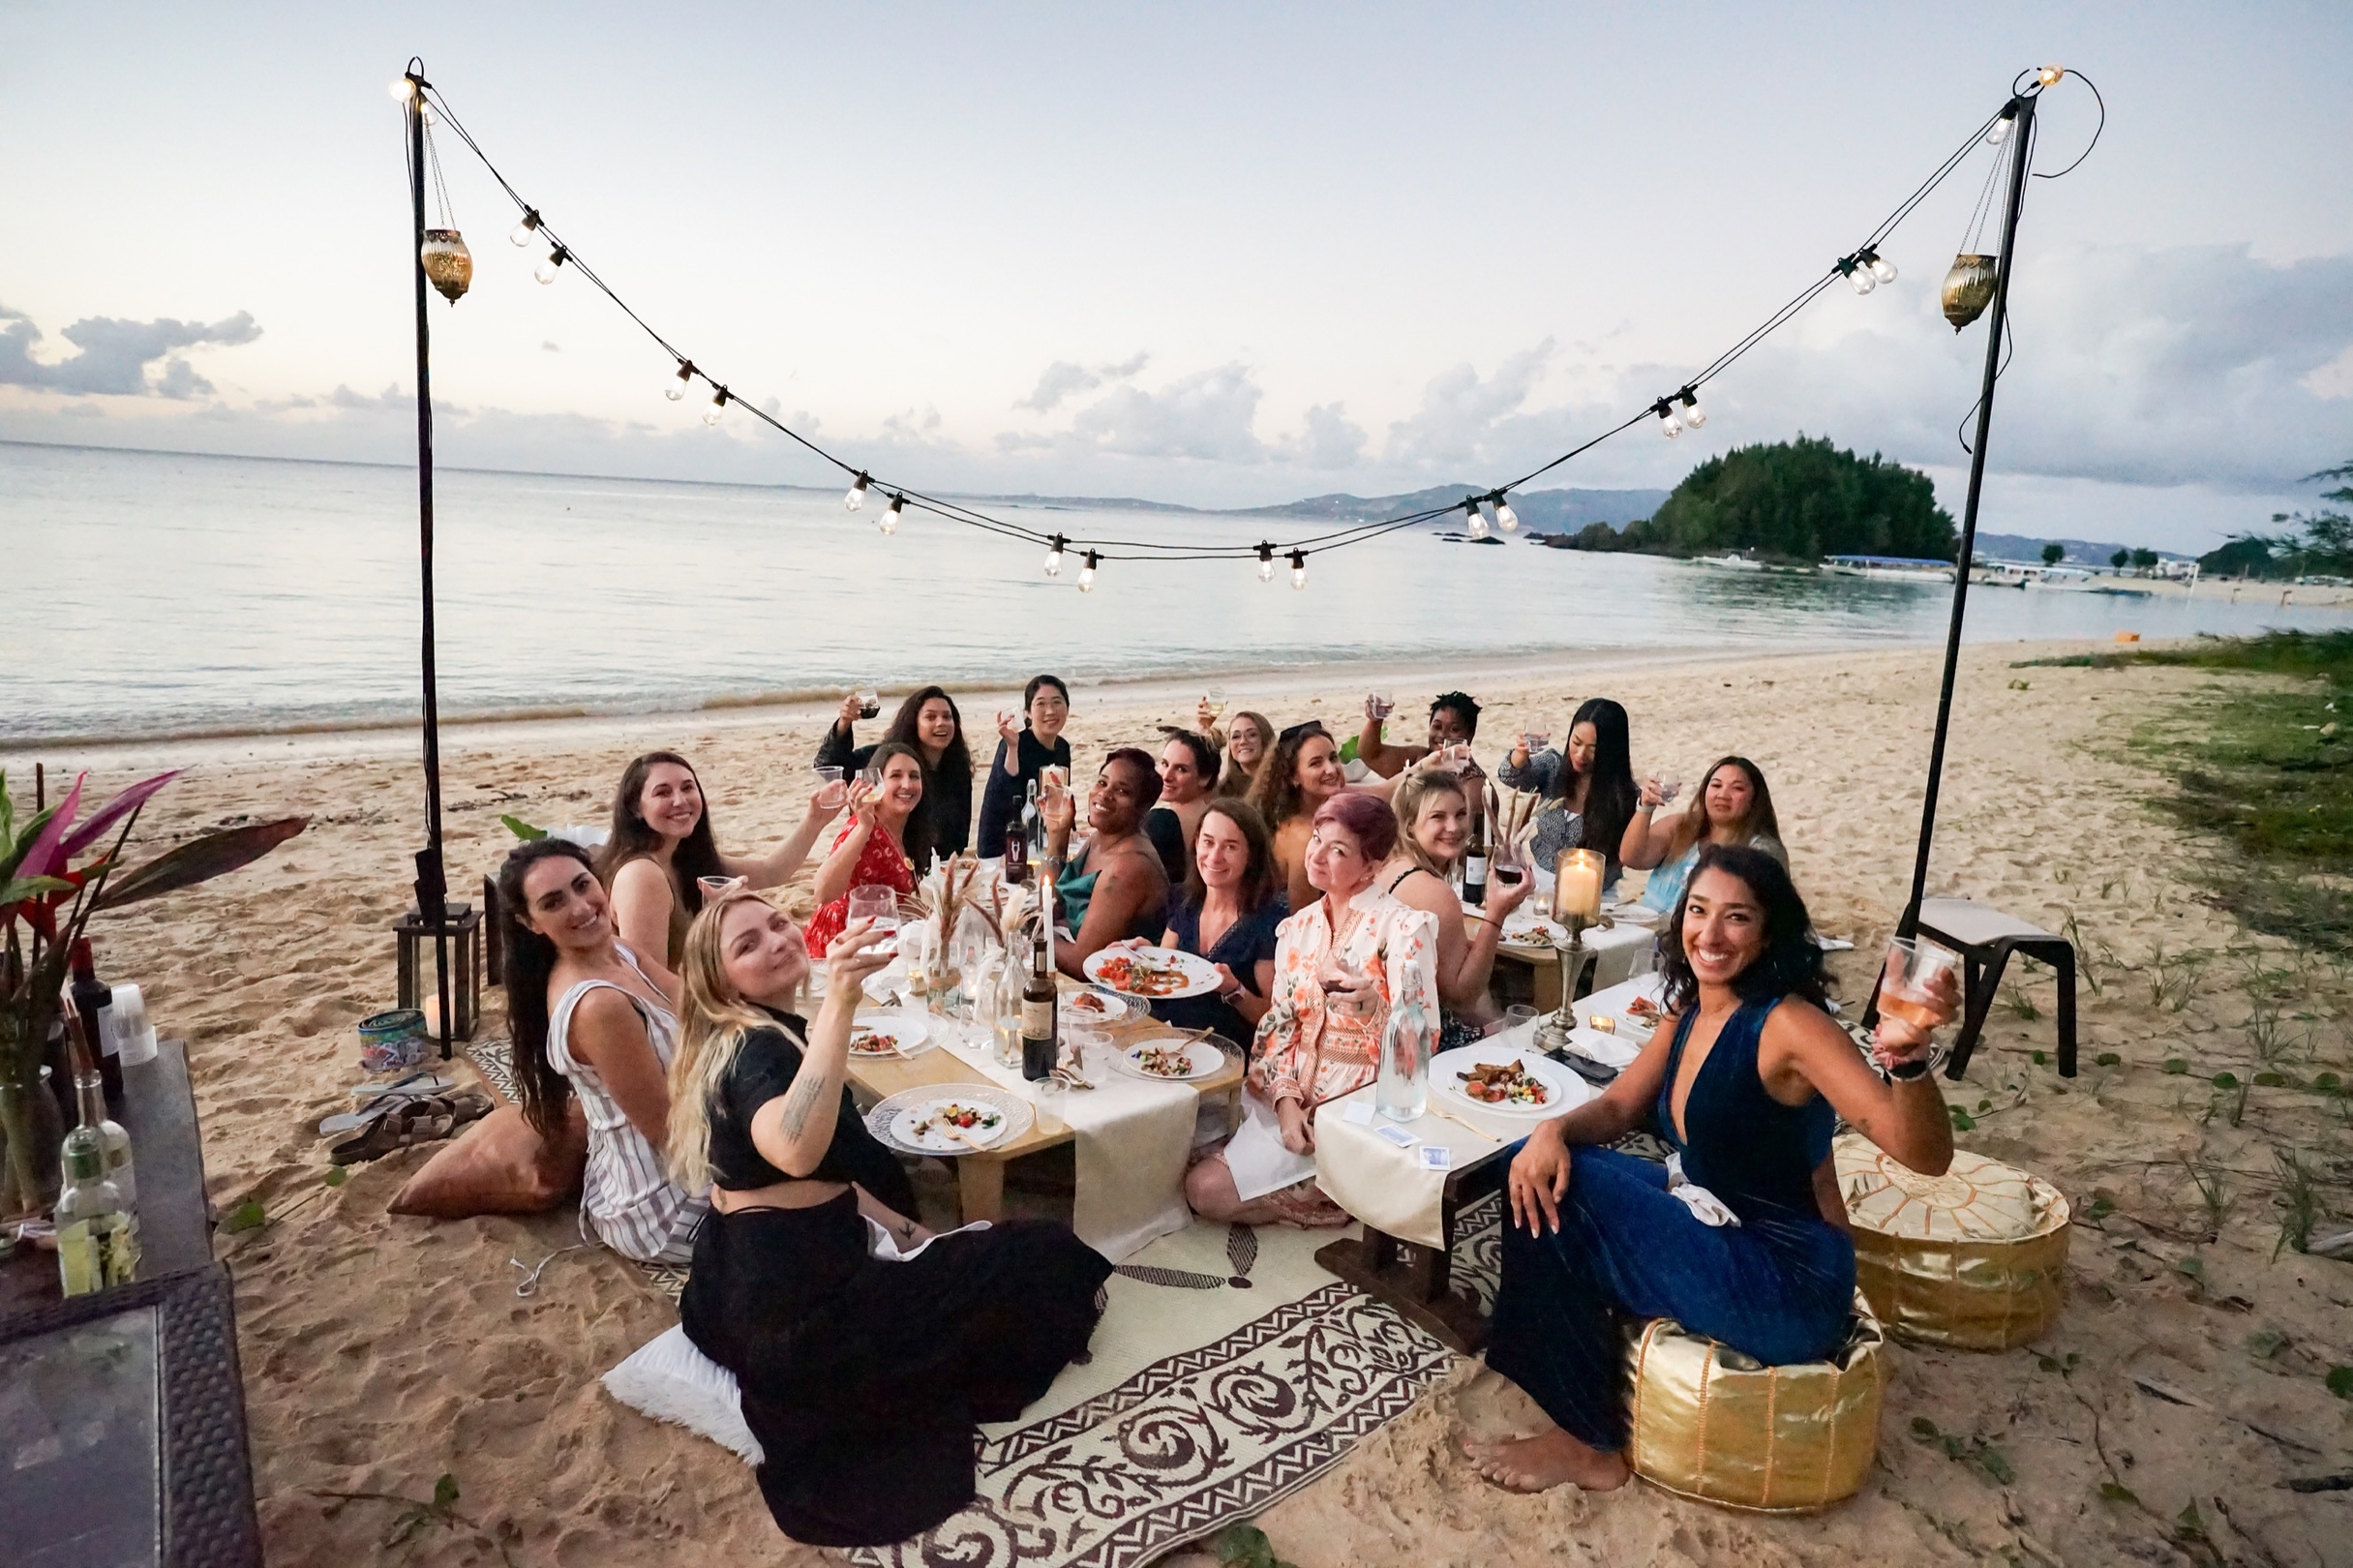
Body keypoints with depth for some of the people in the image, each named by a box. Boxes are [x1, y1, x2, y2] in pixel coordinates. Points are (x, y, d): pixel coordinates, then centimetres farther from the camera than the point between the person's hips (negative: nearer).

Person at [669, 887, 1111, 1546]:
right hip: (790, 1300, -10)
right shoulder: (756, 1048, -21)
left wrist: (906, 1228, 11)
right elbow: (795, 1152, -45)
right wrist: (839, 1001, -51)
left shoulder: (737, 1042, 11)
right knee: (1046, 1264, -2)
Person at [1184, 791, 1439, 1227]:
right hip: (1295, 1096, 6)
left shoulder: (1403, 928, -10)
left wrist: (1374, 1008, -36)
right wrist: (1286, 1101, -10)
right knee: (1197, 1182, -10)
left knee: (1211, 1189, -14)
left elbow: (1419, 1041, -15)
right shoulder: (1296, 929, 8)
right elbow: (1279, 1027, 6)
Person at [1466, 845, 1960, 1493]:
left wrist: (1907, 1057, -50)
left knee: (1556, 1197, -18)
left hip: (1786, 1291, -8)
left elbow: (1926, 1155, -29)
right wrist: (1553, 1131, -14)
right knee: (1539, 1171, 0)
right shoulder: (1689, 1011, 3)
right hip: (1711, 1230, 8)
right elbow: (1617, 1107, 8)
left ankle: (1592, 1443, 0)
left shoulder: (1788, 1025, -21)